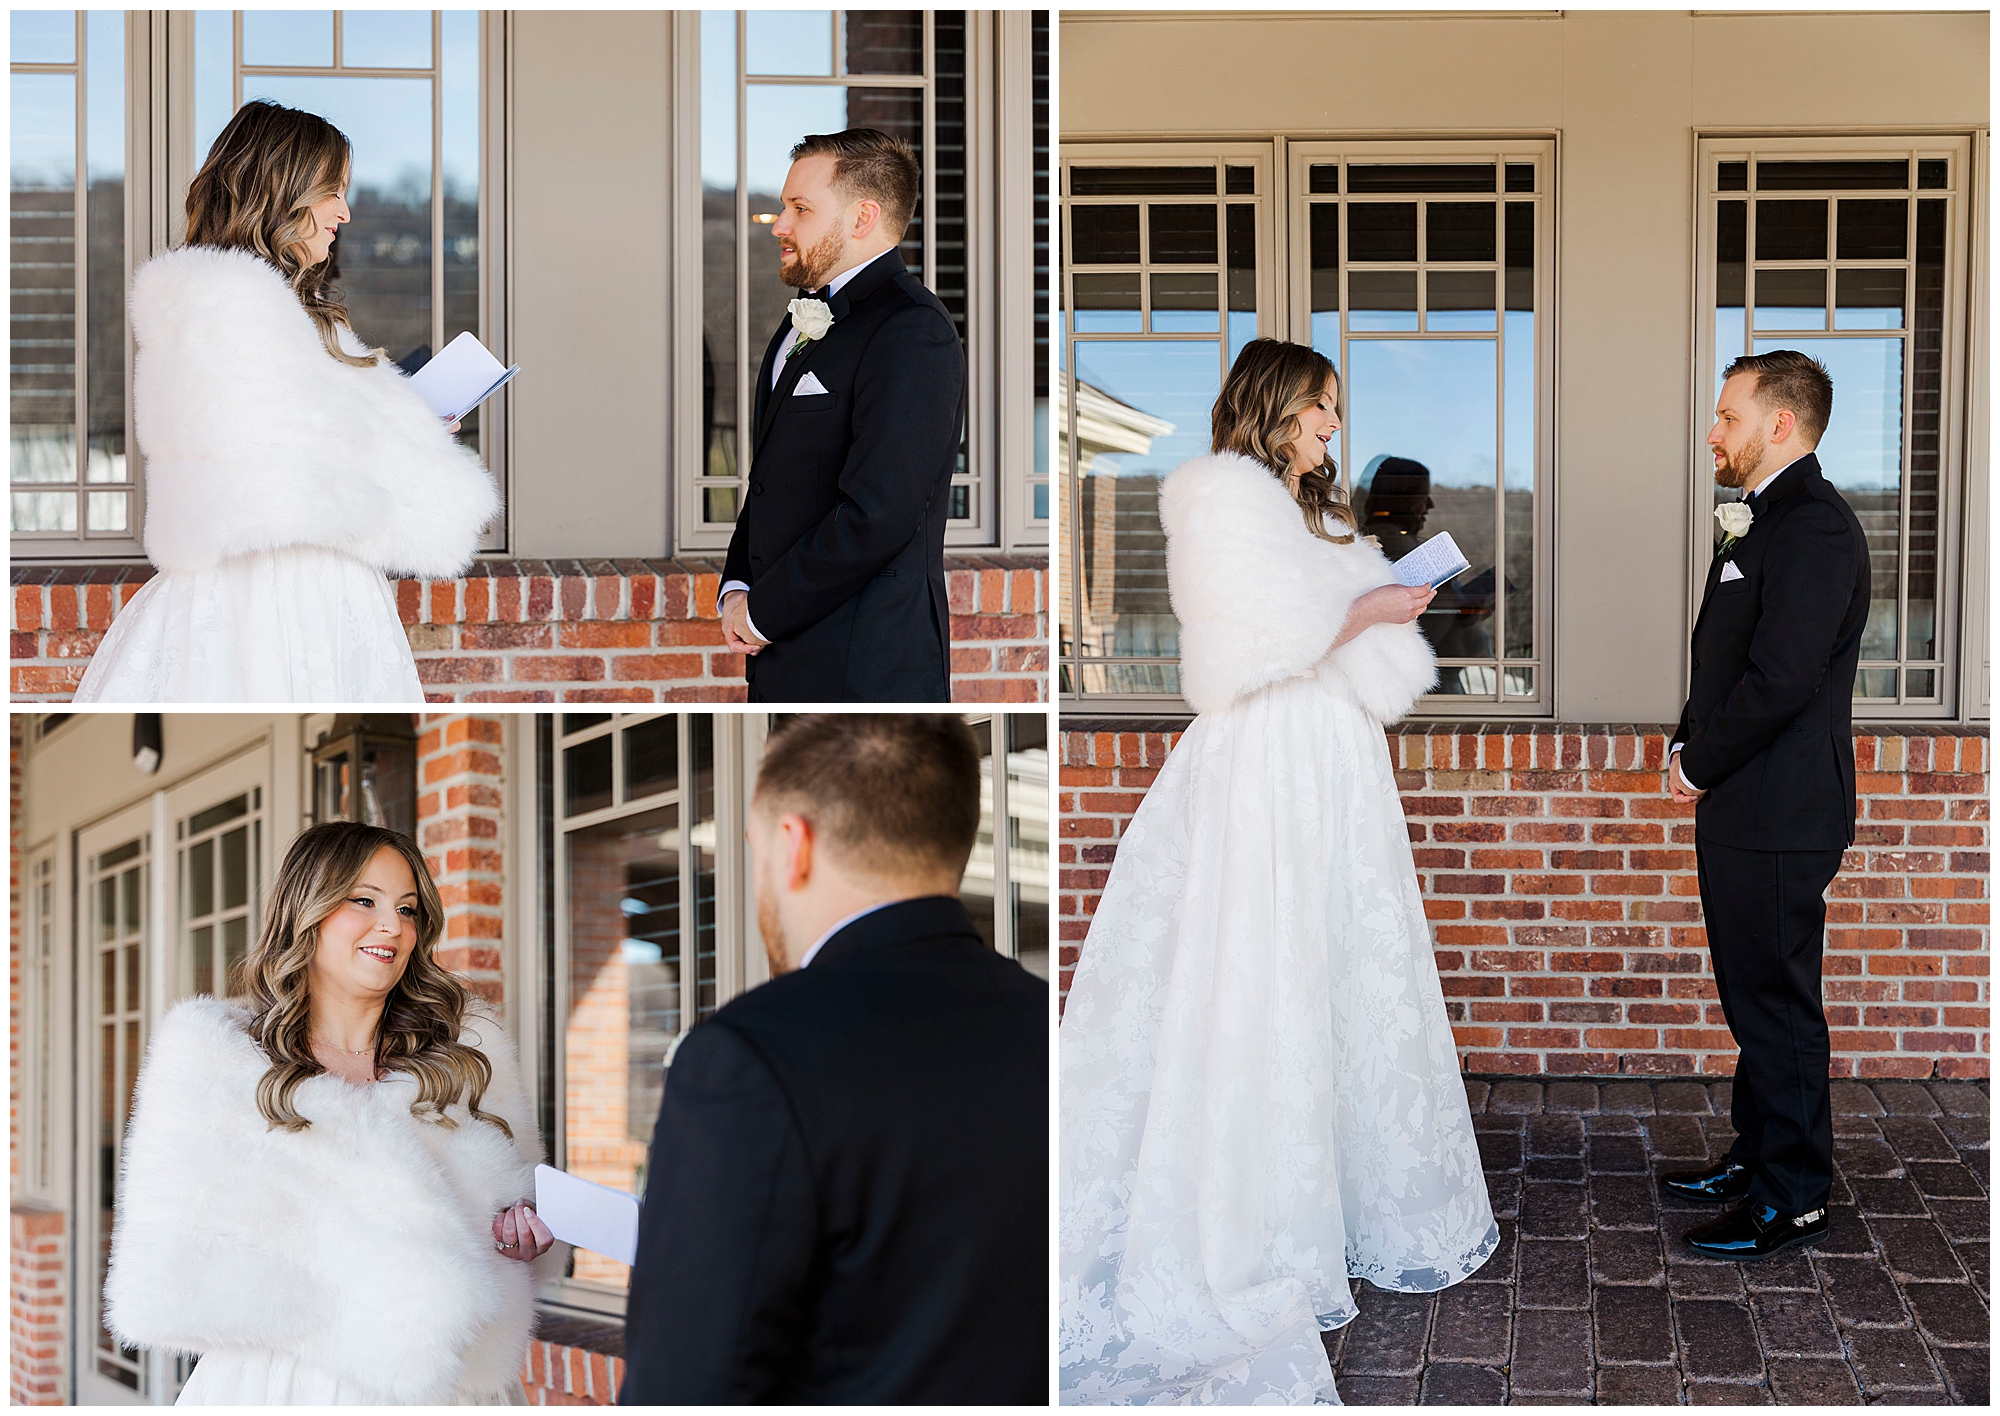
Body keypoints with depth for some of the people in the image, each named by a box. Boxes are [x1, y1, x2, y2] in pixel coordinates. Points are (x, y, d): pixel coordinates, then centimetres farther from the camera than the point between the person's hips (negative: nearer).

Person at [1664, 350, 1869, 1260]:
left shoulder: (1814, 527, -18)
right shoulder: (1764, 522, 16)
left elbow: (1780, 678, -23)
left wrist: (1700, 765, -12)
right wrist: (1690, 745, 5)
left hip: (1778, 818, -10)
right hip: (1743, 811, 10)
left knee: (1778, 1006, -1)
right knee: (1754, 998, 18)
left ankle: (1795, 1199, 8)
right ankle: (1757, 1156, 30)